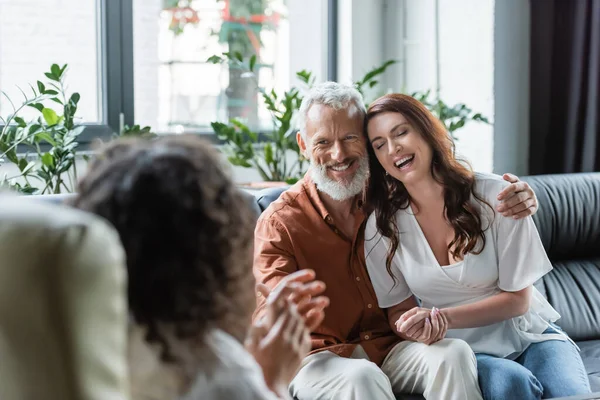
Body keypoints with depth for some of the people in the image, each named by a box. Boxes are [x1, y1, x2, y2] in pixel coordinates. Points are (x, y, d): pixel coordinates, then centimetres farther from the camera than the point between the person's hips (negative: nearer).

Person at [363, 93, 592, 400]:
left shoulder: (494, 196, -12)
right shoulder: (381, 227, -6)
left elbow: (517, 298, -7)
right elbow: (399, 310, 5)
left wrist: (441, 316, -22)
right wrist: (419, 328, -21)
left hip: (529, 336, 0)